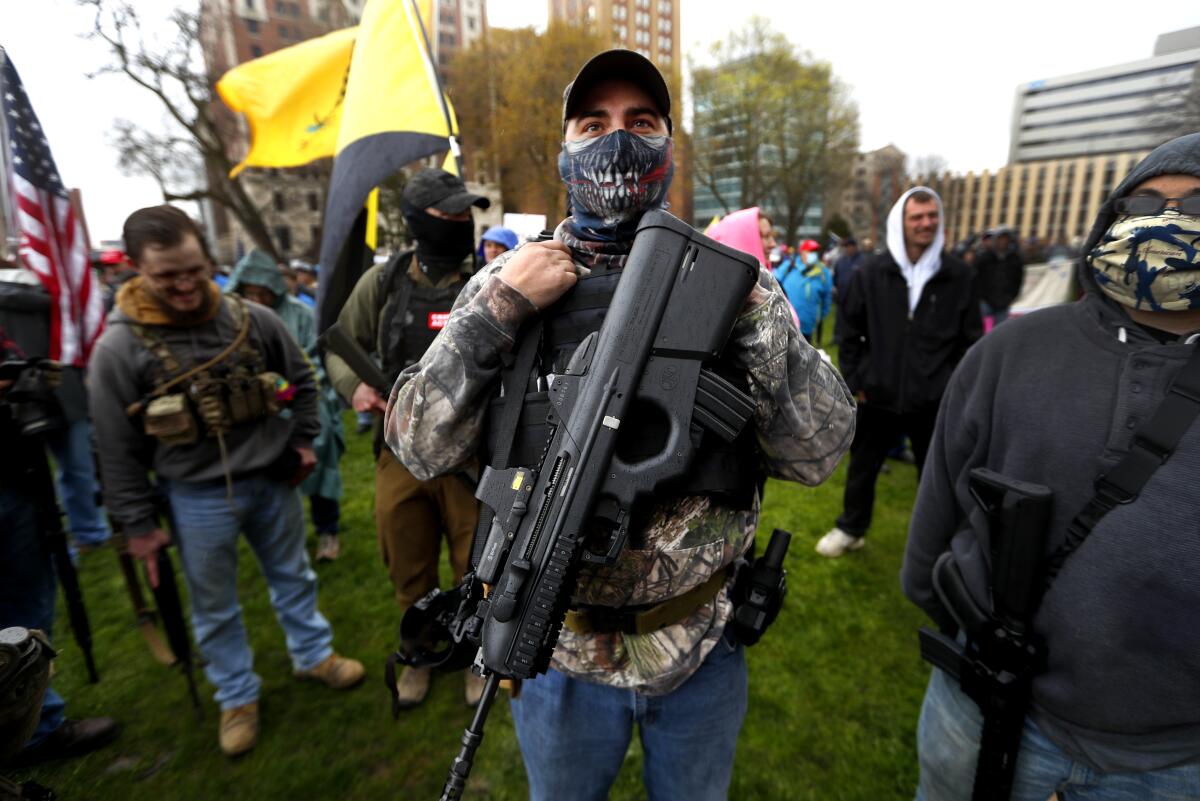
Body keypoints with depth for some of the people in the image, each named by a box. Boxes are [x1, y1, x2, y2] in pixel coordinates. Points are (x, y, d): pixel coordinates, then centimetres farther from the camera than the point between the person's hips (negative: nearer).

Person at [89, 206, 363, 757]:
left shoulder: (253, 320, -7)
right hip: (198, 498, -2)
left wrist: (303, 440, 3)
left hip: (274, 479, 2)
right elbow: (118, 449, -6)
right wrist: (138, 523, -3)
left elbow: (301, 381, 8)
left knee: (293, 575, 19)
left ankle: (313, 654, 41)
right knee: (214, 606, 15)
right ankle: (237, 697, 36)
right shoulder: (120, 347, -13)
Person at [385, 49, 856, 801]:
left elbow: (818, 452, -12)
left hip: (704, 650, 1)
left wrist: (754, 304, -22)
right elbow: (422, 448, -12)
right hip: (560, 650, 0)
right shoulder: (510, 283, -7)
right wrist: (497, 307, -22)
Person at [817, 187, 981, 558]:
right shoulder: (871, 272, -2)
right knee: (862, 467, 15)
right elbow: (850, 331, 3)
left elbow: (971, 340, 2)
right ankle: (850, 529, 35)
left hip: (935, 400, 0)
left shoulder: (959, 276, -2)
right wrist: (855, 380, 1)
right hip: (879, 395, 1)